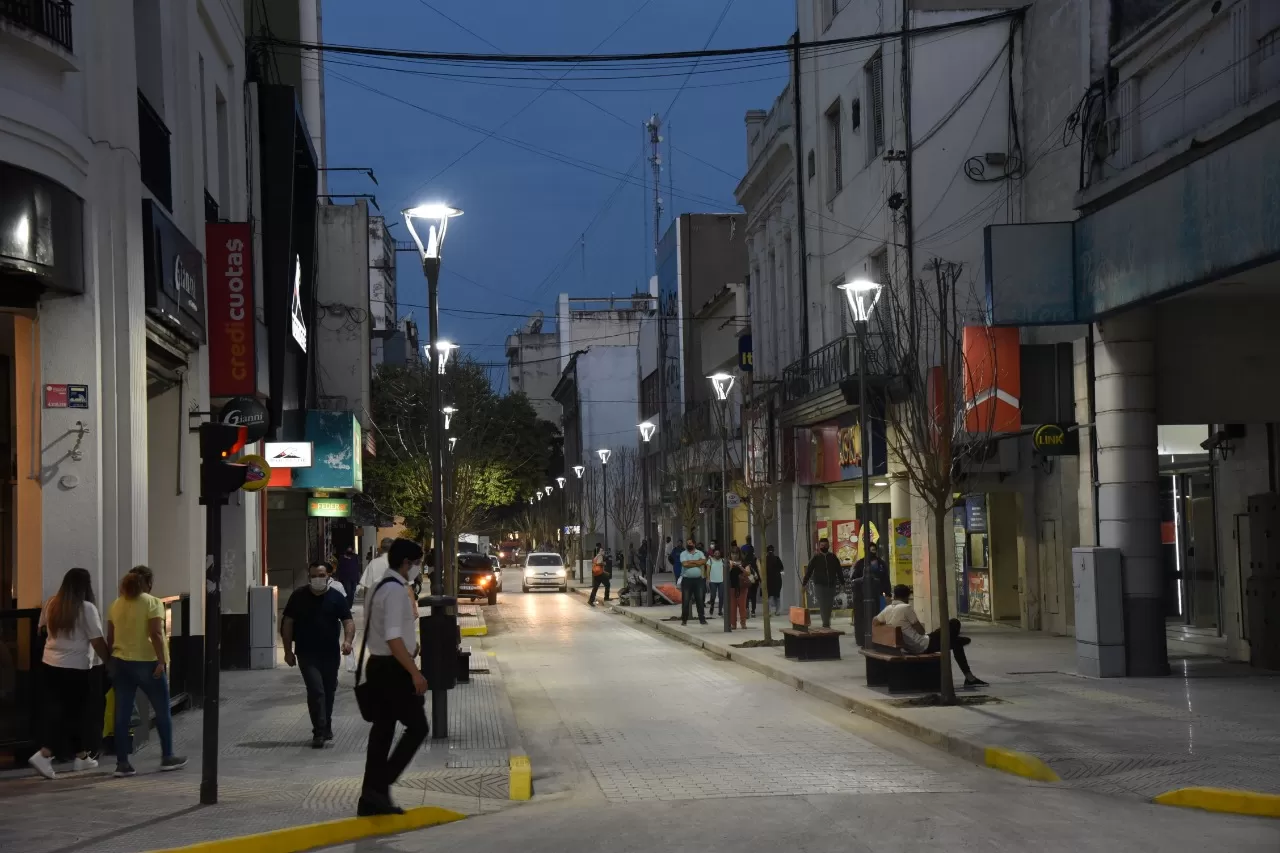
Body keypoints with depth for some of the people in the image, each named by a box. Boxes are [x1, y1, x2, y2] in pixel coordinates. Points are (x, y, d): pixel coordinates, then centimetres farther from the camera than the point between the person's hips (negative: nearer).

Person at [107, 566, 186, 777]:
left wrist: (111, 660, 18)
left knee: (122, 714, 5)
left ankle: (122, 763, 3)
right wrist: (161, 661, -17)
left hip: (120, 663, 5)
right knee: (162, 711, 11)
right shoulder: (152, 603, -7)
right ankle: (167, 757, 18)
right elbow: (156, 635, -16)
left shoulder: (116, 605, 9)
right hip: (146, 663, -5)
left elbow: (110, 637, 11)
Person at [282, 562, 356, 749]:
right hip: (307, 654, -2)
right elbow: (287, 623, 3)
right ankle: (319, 732, -14)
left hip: (331, 653, 2)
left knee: (329, 691, 14)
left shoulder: (337, 597, 1)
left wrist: (348, 640, -23)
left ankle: (326, 727, 33)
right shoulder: (299, 596, -1)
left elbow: (348, 621, -3)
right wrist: (288, 651, -2)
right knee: (316, 690, -14)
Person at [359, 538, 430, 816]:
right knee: (417, 727, -2)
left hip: (378, 666, 10)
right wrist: (415, 672, -24)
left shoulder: (378, 589, 15)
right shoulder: (396, 591, -17)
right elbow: (393, 638, -24)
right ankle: (380, 787, -7)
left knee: (382, 731, 11)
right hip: (393, 669, -10)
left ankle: (371, 798, 12)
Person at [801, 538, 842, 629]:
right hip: (819, 585, -2)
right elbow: (809, 571, -1)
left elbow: (839, 571, 8)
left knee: (829, 606, 7)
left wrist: (842, 582, 1)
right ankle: (826, 623, -13)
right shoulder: (815, 558, 2)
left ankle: (826, 623, 19)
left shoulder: (833, 557, 7)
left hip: (831, 585, 2)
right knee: (822, 605, -11)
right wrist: (804, 583, -7)